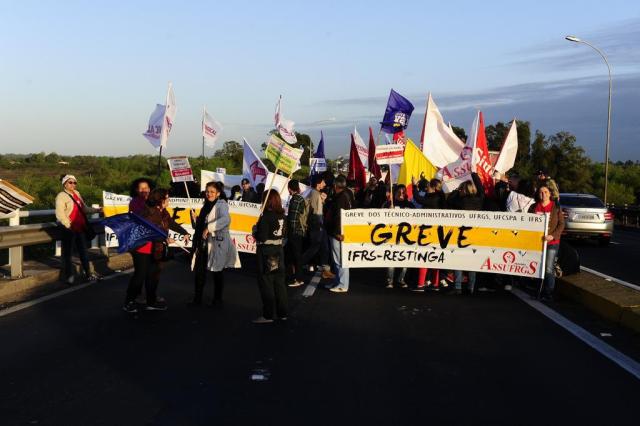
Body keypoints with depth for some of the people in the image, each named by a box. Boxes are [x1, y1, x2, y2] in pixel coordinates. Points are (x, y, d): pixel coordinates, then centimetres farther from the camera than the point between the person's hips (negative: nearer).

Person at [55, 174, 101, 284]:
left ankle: (88, 274, 23)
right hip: (69, 229, -8)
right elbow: (60, 214, -19)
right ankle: (68, 275, 13)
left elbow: (84, 208, 20)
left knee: (83, 251, 14)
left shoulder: (77, 194, 13)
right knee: (68, 252, 4)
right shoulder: (61, 196, -11)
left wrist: (96, 210, 9)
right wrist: (69, 226, -21)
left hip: (80, 228, 8)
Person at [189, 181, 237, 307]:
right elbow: (199, 226, 22)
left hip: (217, 243, -7)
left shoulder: (221, 204, -7)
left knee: (218, 272, 3)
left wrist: (209, 228, -28)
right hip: (204, 244, 7)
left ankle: (217, 300, 13)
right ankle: (197, 299, 16)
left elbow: (226, 219, -27)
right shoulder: (206, 206, 17)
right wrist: (194, 218, 2)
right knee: (199, 271, 6)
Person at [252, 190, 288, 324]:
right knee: (279, 281, 14)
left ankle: (268, 315, 6)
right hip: (279, 249, 7)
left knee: (266, 283, 2)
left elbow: (261, 237, -21)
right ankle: (282, 313, 21)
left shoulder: (266, 216, -18)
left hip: (266, 252, -7)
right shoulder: (281, 215, 4)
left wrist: (255, 230, -2)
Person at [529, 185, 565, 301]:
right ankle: (540, 291, 18)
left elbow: (561, 224, -4)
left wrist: (553, 236, -17)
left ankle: (549, 293, 4)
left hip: (552, 243, -3)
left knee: (549, 269, -5)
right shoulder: (533, 208, 7)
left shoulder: (556, 207, 0)